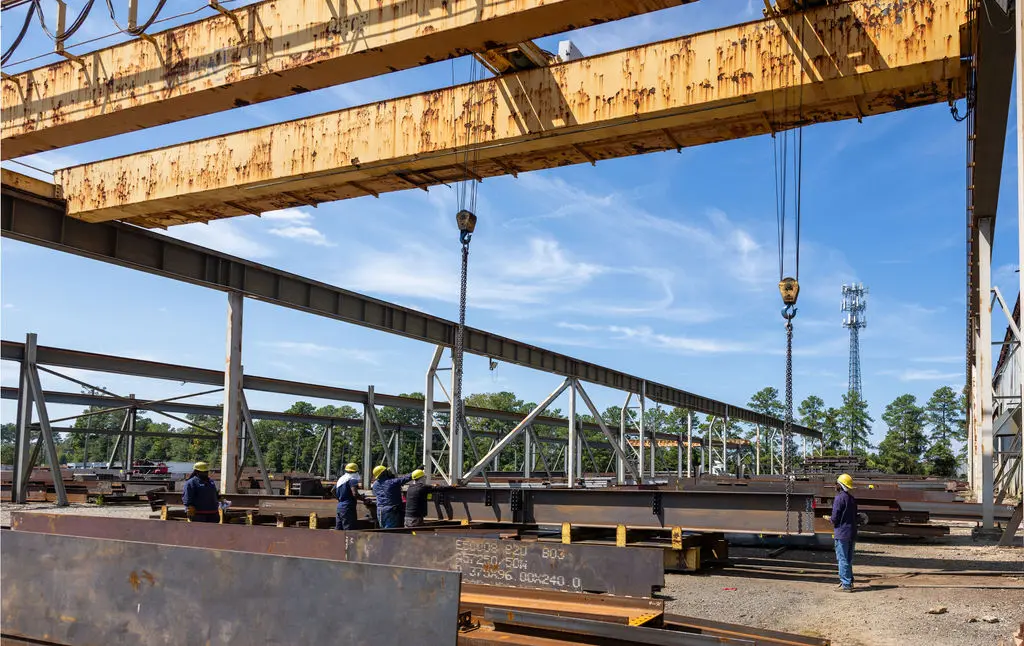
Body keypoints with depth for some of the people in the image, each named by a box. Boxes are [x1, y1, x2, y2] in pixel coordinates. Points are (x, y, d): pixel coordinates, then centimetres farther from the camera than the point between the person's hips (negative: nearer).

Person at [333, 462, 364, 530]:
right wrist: (362, 497, -7)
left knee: (338, 529, 12)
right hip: (348, 508, -9)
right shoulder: (352, 480, -12)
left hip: (339, 506, 9)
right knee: (349, 529, -9)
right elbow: (355, 494, -23)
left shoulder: (341, 479, 16)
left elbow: (333, 490, 28)